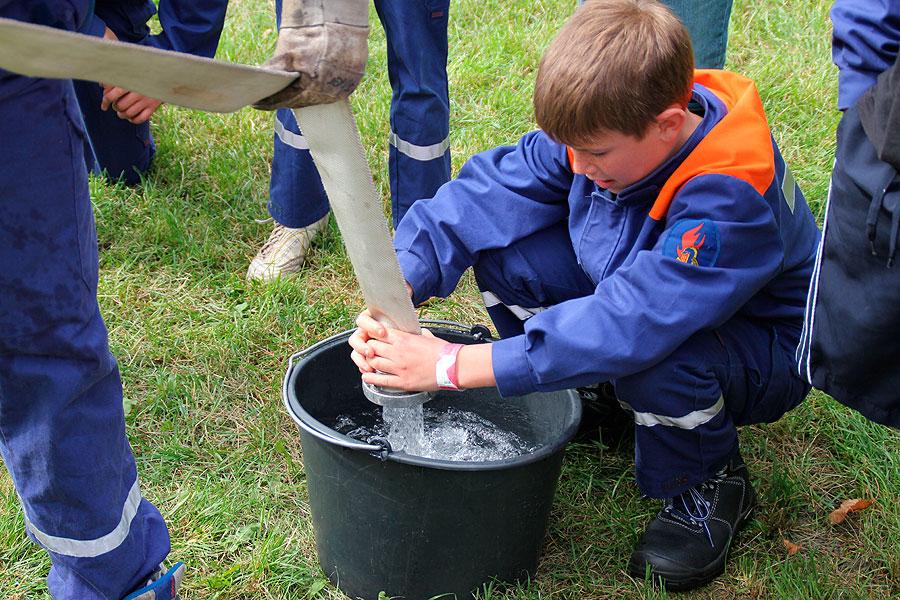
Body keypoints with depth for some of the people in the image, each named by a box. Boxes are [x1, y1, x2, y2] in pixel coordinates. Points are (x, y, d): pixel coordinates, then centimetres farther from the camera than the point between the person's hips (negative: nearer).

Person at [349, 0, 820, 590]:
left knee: (655, 357, -41)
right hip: (637, 292, 6)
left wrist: (454, 365, -46)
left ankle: (711, 483, -7)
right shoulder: (602, 129, -19)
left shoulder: (730, 202, -39)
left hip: (760, 347, -5)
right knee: (504, 248, -15)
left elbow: (630, 323, -46)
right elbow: (492, 190, -18)